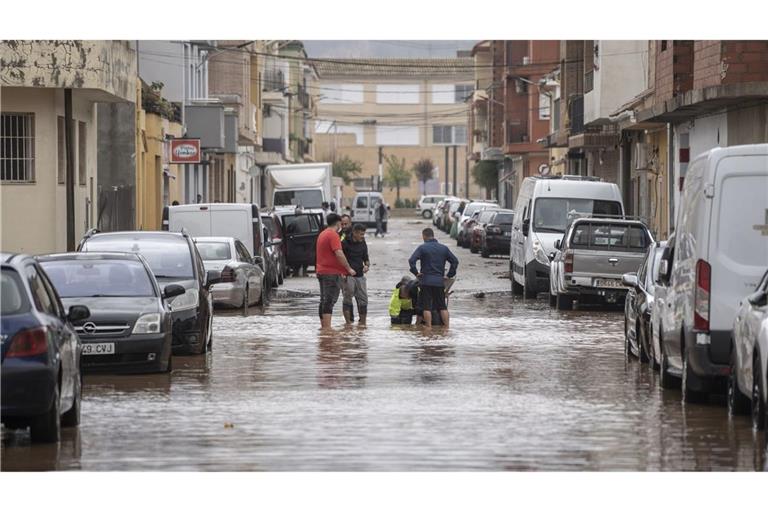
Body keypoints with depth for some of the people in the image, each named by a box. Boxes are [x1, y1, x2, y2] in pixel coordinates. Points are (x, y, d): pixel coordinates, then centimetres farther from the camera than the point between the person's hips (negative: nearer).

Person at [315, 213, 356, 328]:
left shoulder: (322, 234, 17)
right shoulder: (333, 235, -13)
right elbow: (339, 254, -21)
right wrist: (349, 269, -13)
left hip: (321, 271, 9)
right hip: (332, 273, -9)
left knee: (324, 301, 13)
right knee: (330, 301, -11)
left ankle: (324, 326, 17)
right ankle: (327, 327, -15)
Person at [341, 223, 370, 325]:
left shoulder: (363, 244, 11)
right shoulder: (345, 243, -7)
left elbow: (366, 259, 20)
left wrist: (367, 265, -2)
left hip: (360, 275, 6)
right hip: (347, 276, -6)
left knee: (363, 299, 4)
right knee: (347, 298, -5)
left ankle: (363, 322, 11)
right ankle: (348, 322, -2)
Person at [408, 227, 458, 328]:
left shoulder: (422, 248, -3)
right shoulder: (444, 248, 9)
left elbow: (411, 260, -14)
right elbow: (455, 261, 8)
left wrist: (416, 272, -4)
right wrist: (450, 275, 12)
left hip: (426, 281, -3)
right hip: (440, 281, 4)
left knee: (426, 307, 0)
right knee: (442, 306, 10)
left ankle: (429, 327, -5)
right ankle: (447, 327, 7)